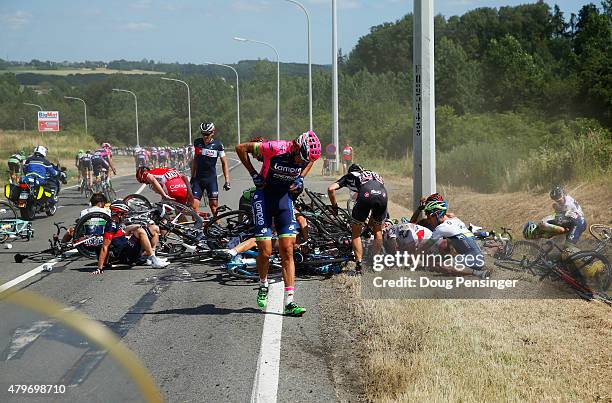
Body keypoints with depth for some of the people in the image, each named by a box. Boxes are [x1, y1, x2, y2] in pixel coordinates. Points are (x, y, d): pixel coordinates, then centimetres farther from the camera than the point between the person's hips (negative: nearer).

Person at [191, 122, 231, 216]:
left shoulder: (218, 145, -4)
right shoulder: (197, 143, 4)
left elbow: (224, 163, 0)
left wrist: (227, 180, -5)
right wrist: (192, 177, 16)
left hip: (211, 179, -2)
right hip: (198, 179, 2)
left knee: (214, 205, -3)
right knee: (194, 206, -6)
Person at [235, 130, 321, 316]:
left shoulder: (306, 155, -12)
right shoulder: (275, 149, -25)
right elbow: (241, 148, -13)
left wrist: (300, 178, 0)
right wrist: (254, 174, -11)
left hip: (285, 197, 3)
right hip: (264, 196, -3)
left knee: (287, 251, -5)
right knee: (265, 251, -7)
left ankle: (289, 302, -6)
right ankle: (263, 285, 23)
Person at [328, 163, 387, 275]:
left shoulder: (349, 176, 31)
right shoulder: (374, 174, 42)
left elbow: (331, 189, 17)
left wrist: (334, 207, 30)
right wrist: (370, 221, 50)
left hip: (366, 195, -3)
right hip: (383, 195, 3)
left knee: (356, 233, 14)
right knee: (378, 231, 26)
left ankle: (359, 265, 8)